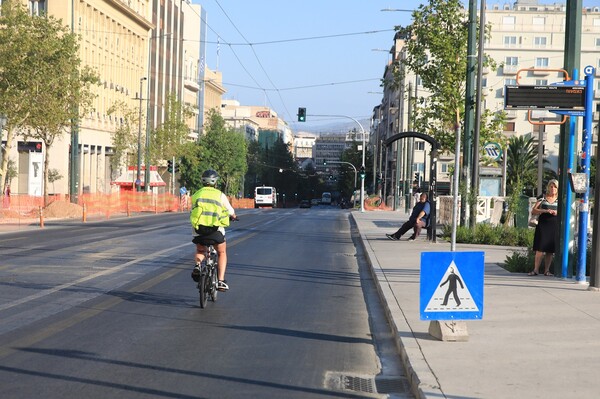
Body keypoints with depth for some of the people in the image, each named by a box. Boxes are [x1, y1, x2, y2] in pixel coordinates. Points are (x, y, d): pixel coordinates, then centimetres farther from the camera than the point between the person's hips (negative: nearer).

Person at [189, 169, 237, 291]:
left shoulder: (196, 194, 9)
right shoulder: (220, 195, 4)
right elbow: (231, 211, 16)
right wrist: (233, 216, 39)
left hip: (199, 228, 2)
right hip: (216, 229, -2)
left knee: (200, 251, 29)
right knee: (222, 253, 19)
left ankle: (197, 265, -2)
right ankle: (221, 281, 7)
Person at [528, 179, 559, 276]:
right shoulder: (542, 199, 5)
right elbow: (533, 211, -3)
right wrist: (545, 211, -17)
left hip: (555, 227, 2)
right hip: (543, 225, -2)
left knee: (550, 250, 4)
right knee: (540, 249, -8)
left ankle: (547, 270, 11)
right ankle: (536, 269, -5)